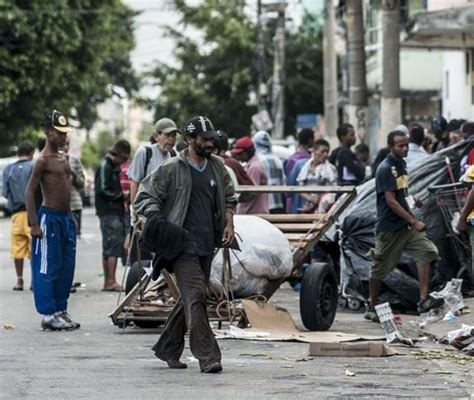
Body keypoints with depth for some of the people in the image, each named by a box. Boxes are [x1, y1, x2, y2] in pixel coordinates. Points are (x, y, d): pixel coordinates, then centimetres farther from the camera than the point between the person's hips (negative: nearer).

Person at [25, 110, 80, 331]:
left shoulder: (62, 157, 14)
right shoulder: (43, 160, -11)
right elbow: (30, 192, -14)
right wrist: (34, 224, -19)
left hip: (66, 217, 8)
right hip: (49, 217, -8)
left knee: (66, 267, 11)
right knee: (48, 268, -4)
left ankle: (61, 310, 19)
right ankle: (48, 314, -2)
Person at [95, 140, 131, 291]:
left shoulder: (113, 167, 21)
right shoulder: (105, 166, -9)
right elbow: (102, 190, -16)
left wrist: (124, 195, 10)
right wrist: (122, 195, -10)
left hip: (116, 211, 10)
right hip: (109, 212, -10)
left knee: (109, 248, 11)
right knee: (113, 246, -13)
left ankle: (108, 282, 14)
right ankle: (111, 282, -14)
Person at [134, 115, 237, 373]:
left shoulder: (217, 167, 12)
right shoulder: (171, 170, -6)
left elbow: (228, 197, 26)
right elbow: (145, 197, -2)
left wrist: (229, 223, 10)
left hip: (207, 245, 7)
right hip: (183, 244, -7)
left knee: (189, 299, 13)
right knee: (195, 297, -15)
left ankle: (167, 348, 27)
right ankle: (207, 357, -17)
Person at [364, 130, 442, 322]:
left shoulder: (401, 164, 12)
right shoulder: (385, 169, -15)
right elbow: (391, 201, -20)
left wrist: (412, 200, 7)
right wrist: (414, 222, -23)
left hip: (406, 224, 7)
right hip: (389, 227, -7)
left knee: (426, 251, -10)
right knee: (379, 269, 3)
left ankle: (424, 299, -14)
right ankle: (372, 308, 17)